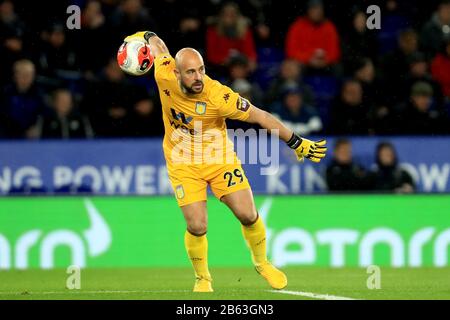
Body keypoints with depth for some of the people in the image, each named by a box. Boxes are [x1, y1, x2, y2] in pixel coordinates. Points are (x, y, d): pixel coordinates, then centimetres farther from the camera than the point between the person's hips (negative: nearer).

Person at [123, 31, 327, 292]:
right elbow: (157, 43, -1)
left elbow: (261, 117, -20)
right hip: (183, 163, 1)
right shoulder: (165, 76, -23)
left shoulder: (218, 96, -29)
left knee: (248, 215, -4)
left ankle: (262, 263, 28)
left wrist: (298, 144, -15)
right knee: (197, 227, -10)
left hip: (219, 157, -1)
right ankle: (203, 278, 18)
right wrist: (143, 36, 22)